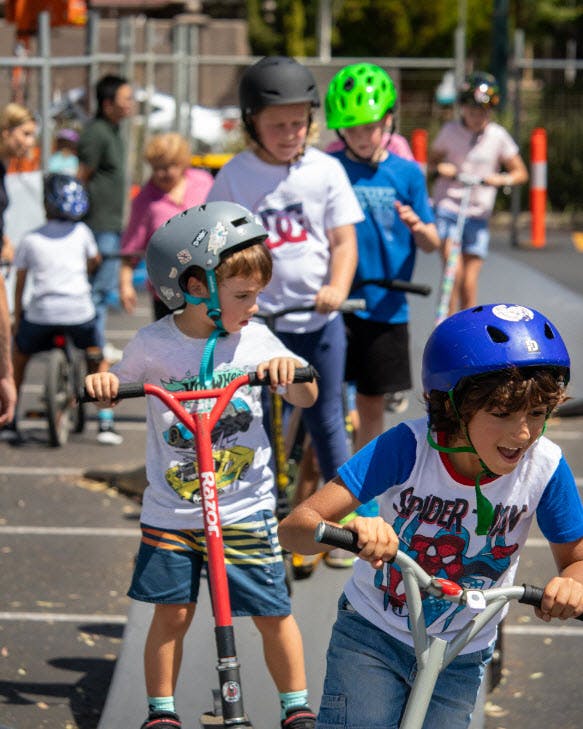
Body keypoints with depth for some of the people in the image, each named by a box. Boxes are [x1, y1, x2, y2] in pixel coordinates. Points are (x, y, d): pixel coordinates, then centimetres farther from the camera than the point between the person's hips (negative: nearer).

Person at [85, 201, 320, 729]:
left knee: (273, 612, 3)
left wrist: (291, 369, -19)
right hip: (171, 510, 0)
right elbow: (120, 385, 10)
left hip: (245, 508, 1)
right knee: (172, 611, 3)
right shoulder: (154, 344, -5)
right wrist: (101, 382, -13)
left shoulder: (255, 339, -3)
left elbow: (306, 398, 2)